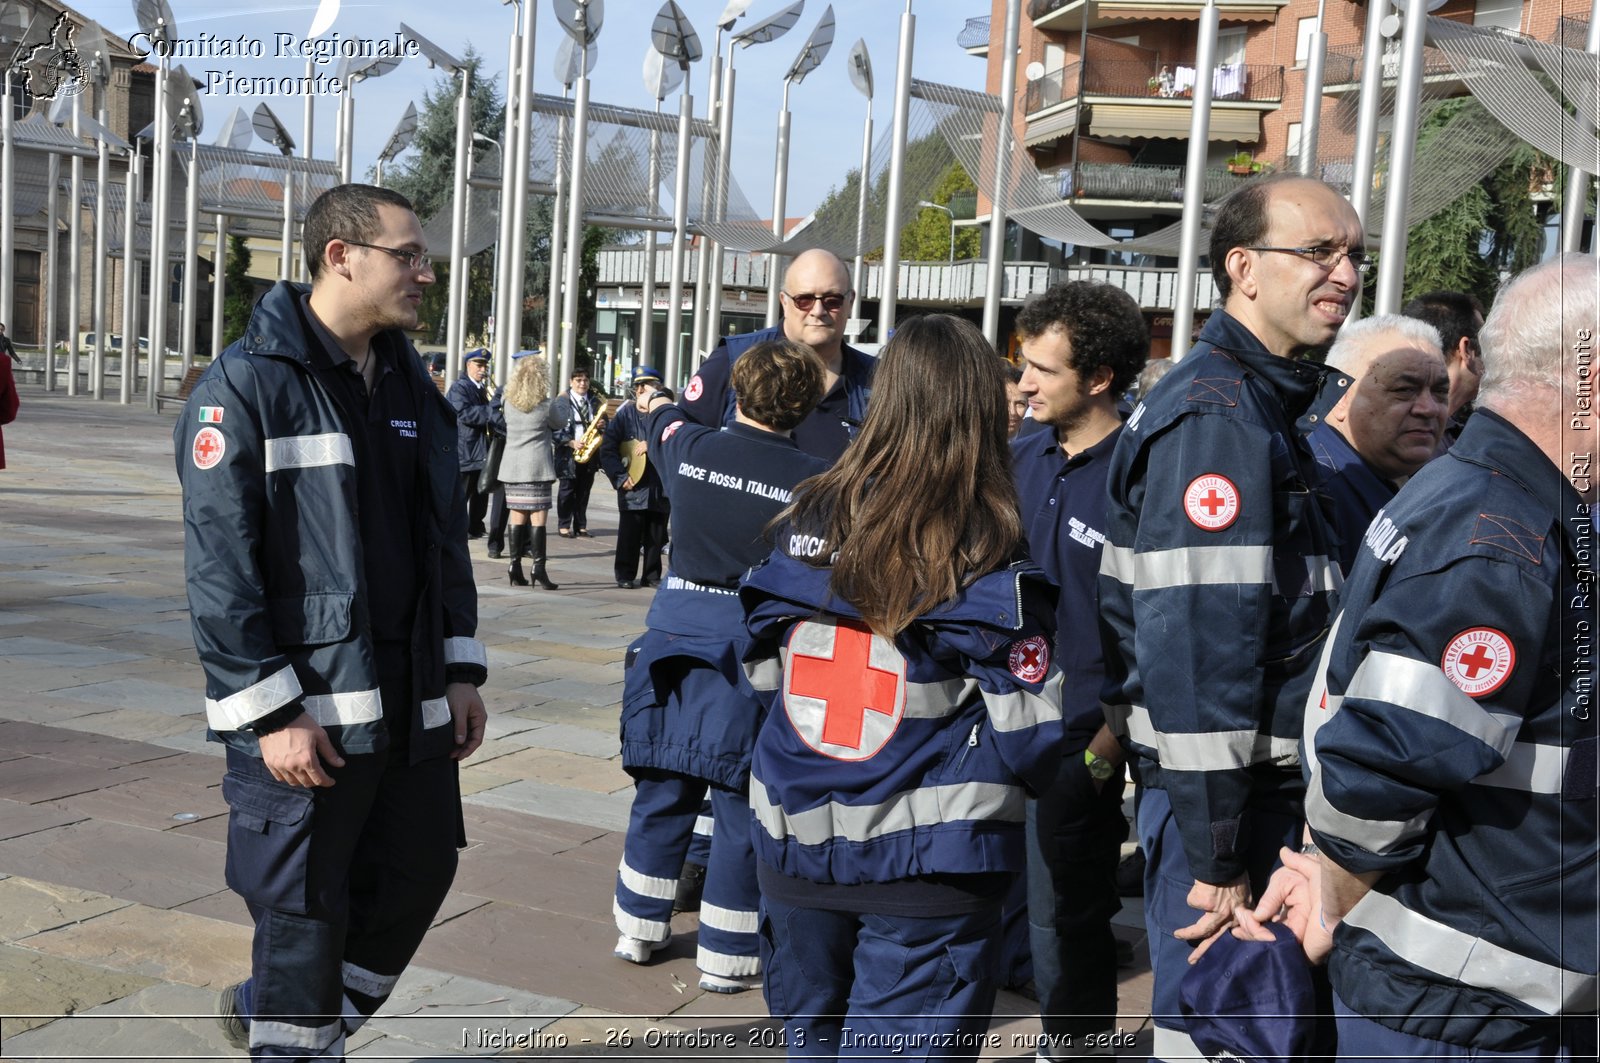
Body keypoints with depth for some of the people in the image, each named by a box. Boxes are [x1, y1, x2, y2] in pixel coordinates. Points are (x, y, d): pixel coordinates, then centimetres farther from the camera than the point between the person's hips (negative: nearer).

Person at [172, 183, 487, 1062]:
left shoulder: (411, 387, 11)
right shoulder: (246, 384, -12)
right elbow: (218, 567, -15)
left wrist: (459, 671, 11)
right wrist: (271, 713, -17)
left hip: (412, 707, 7)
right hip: (304, 713, -7)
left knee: (416, 877, 16)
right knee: (304, 915, 3)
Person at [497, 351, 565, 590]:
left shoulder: (508, 402, 2)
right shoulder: (545, 406, -8)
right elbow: (559, 422, 9)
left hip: (512, 467, 4)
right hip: (537, 468, -4)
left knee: (517, 517, 9)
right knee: (538, 518, -3)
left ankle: (515, 567, 9)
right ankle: (538, 568, -6)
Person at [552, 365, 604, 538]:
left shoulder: (595, 401, 12)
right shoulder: (562, 401, -3)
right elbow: (555, 426, -9)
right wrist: (571, 442, -18)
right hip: (568, 452, -4)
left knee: (584, 490, 7)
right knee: (567, 489, 1)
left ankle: (581, 526, 14)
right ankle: (564, 526, 7)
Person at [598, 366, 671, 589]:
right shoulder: (625, 414, -1)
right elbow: (607, 449, -2)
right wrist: (621, 477, -9)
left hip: (660, 488, 2)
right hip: (633, 488, -2)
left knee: (656, 537, 9)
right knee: (630, 535, 1)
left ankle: (652, 575, 20)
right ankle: (625, 576, 12)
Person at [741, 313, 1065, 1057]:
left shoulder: (811, 519, -4)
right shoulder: (986, 558, -15)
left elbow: (762, 673, 4)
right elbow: (1027, 736, -13)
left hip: (795, 840, 4)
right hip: (928, 864, -4)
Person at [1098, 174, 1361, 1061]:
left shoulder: (1252, 402, 15)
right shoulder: (1219, 415, -18)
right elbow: (1196, 645, -25)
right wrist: (1217, 854, -23)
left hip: (1254, 790, 10)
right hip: (1219, 796, -10)